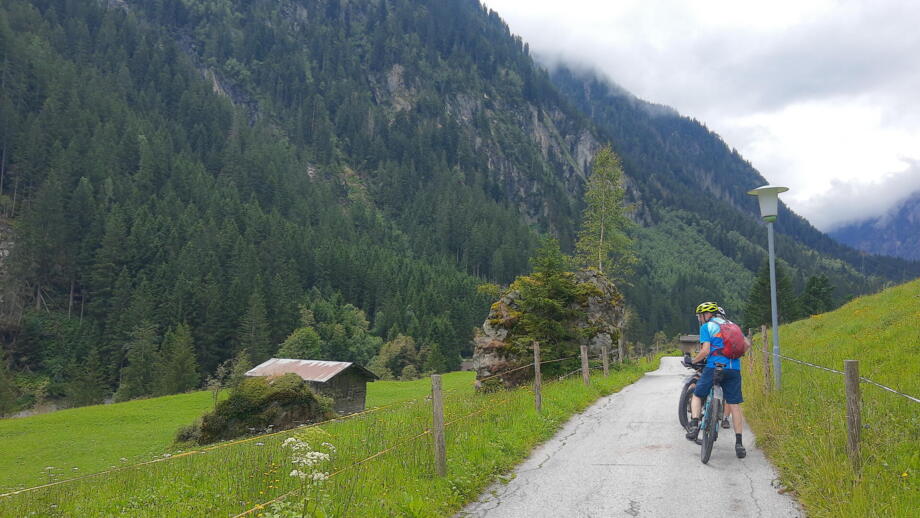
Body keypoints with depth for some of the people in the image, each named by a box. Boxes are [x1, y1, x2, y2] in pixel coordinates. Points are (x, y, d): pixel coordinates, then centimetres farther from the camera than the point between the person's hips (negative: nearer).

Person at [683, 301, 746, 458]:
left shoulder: (706, 327, 3)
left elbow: (705, 351, -7)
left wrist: (693, 361, 8)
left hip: (714, 367, -4)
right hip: (734, 368, 4)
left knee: (697, 396, 15)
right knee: (735, 406, 6)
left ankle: (694, 426, -4)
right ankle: (739, 444, 2)